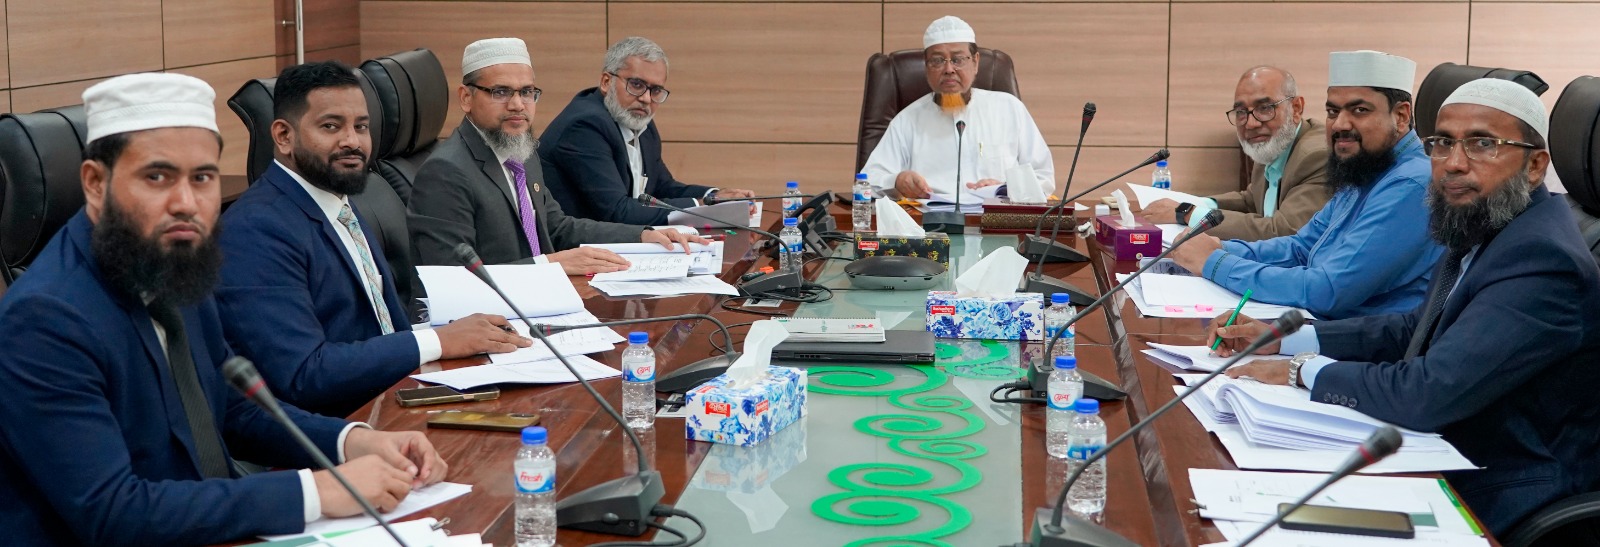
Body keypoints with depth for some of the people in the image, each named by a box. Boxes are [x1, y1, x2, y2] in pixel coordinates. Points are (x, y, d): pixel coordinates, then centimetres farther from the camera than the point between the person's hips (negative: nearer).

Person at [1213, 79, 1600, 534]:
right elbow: (1415, 329, 15)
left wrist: (1303, 370, -16)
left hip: (1494, 497, -8)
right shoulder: (1483, 231, 5)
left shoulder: (1541, 258, -26)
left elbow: (1430, 394, -30)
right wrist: (1282, 339, 4)